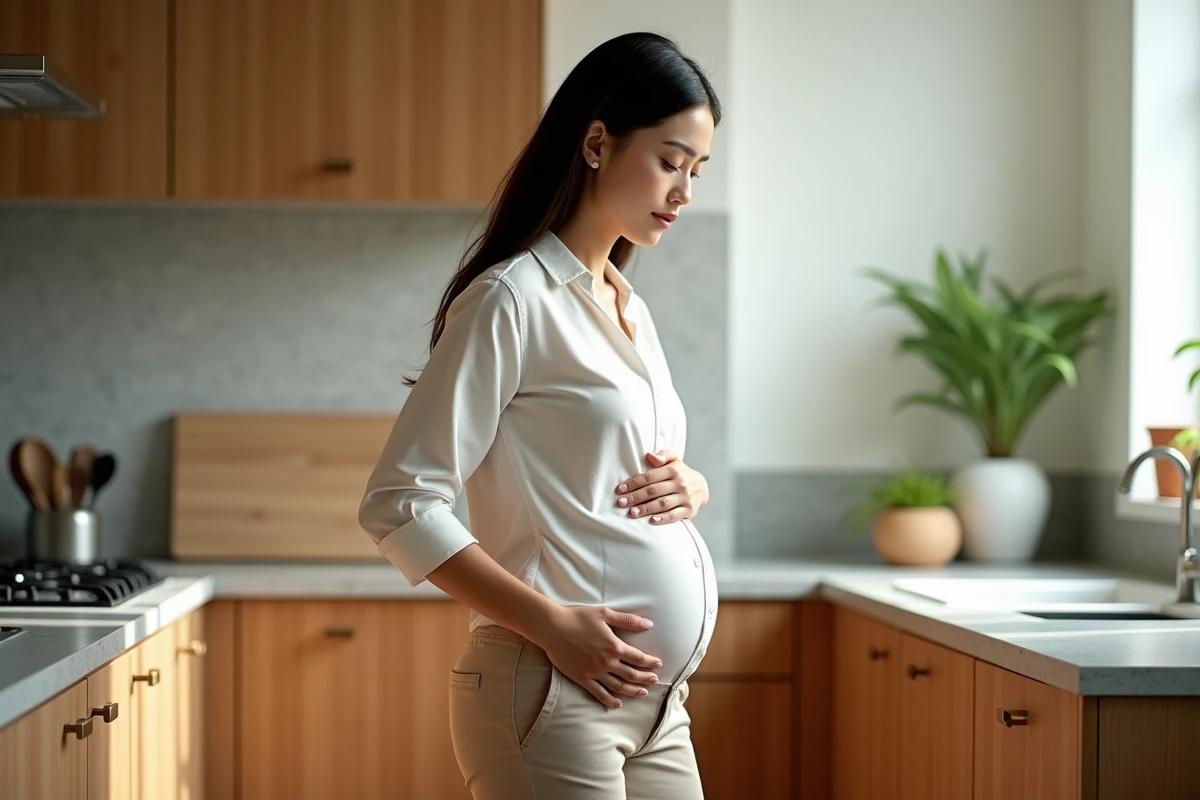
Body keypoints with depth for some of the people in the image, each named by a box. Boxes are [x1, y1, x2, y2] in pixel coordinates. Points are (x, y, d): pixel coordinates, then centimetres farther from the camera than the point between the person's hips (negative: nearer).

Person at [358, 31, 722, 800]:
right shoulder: (512, 299, -9)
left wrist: (689, 487, 3)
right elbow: (400, 505, -13)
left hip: (658, 705, 8)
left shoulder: (629, 309, 16)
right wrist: (553, 624, -20)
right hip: (556, 697, -8)